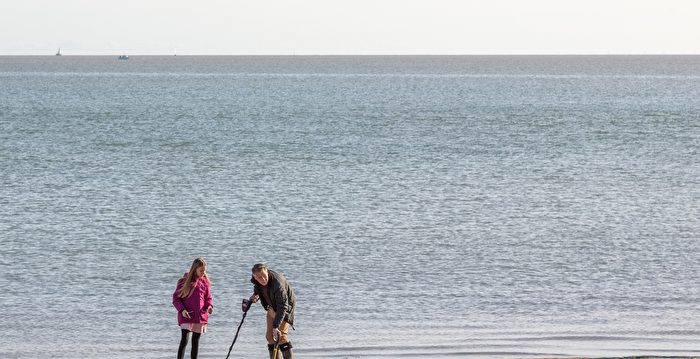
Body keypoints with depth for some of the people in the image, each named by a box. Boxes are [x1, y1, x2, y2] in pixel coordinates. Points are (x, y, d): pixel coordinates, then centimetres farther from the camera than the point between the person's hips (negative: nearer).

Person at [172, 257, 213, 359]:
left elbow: (208, 298, 15)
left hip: (200, 316, 4)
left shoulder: (205, 282, 7)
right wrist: (182, 310, -17)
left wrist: (209, 306, -7)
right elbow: (176, 298, -2)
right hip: (186, 316, -4)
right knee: (184, 340, -15)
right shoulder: (184, 281, -3)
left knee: (195, 342, 10)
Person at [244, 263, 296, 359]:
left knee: (281, 335, -19)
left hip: (286, 306, -8)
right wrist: (255, 295, -12)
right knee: (270, 336, 7)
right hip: (272, 307, 8)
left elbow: (282, 307, -38)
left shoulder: (278, 284, -38)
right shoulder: (255, 280, -16)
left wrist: (276, 326, -44)